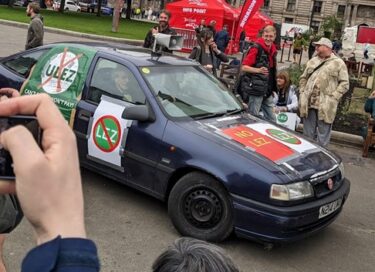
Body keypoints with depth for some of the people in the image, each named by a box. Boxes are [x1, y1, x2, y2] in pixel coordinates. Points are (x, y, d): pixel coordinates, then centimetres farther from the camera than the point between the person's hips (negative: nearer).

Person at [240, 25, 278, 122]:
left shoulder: (273, 49, 12)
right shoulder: (256, 48, -12)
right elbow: (244, 67, -17)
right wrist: (258, 70, -31)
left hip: (267, 90, 8)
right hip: (255, 89, -8)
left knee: (271, 119, 11)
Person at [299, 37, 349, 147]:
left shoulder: (338, 63, 0)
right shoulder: (312, 61, 16)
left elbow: (344, 83, -3)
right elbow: (303, 78, 21)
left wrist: (333, 97, -12)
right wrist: (302, 93, 7)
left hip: (326, 106, -5)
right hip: (308, 103, 5)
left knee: (323, 135, 0)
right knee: (308, 134, 13)